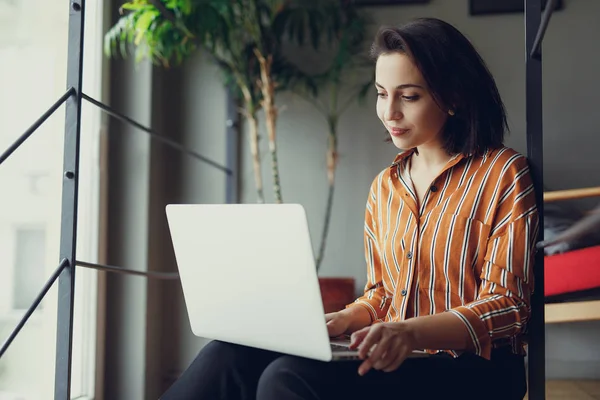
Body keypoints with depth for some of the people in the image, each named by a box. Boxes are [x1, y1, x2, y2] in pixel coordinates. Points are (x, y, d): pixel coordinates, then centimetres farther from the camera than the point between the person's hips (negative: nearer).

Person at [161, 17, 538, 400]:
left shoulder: (504, 173, -2)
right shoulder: (384, 187, 17)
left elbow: (507, 305, -9)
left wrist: (411, 332, -26)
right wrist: (344, 320, -3)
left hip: (472, 369, -5)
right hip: (393, 361, 5)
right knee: (229, 355, -20)